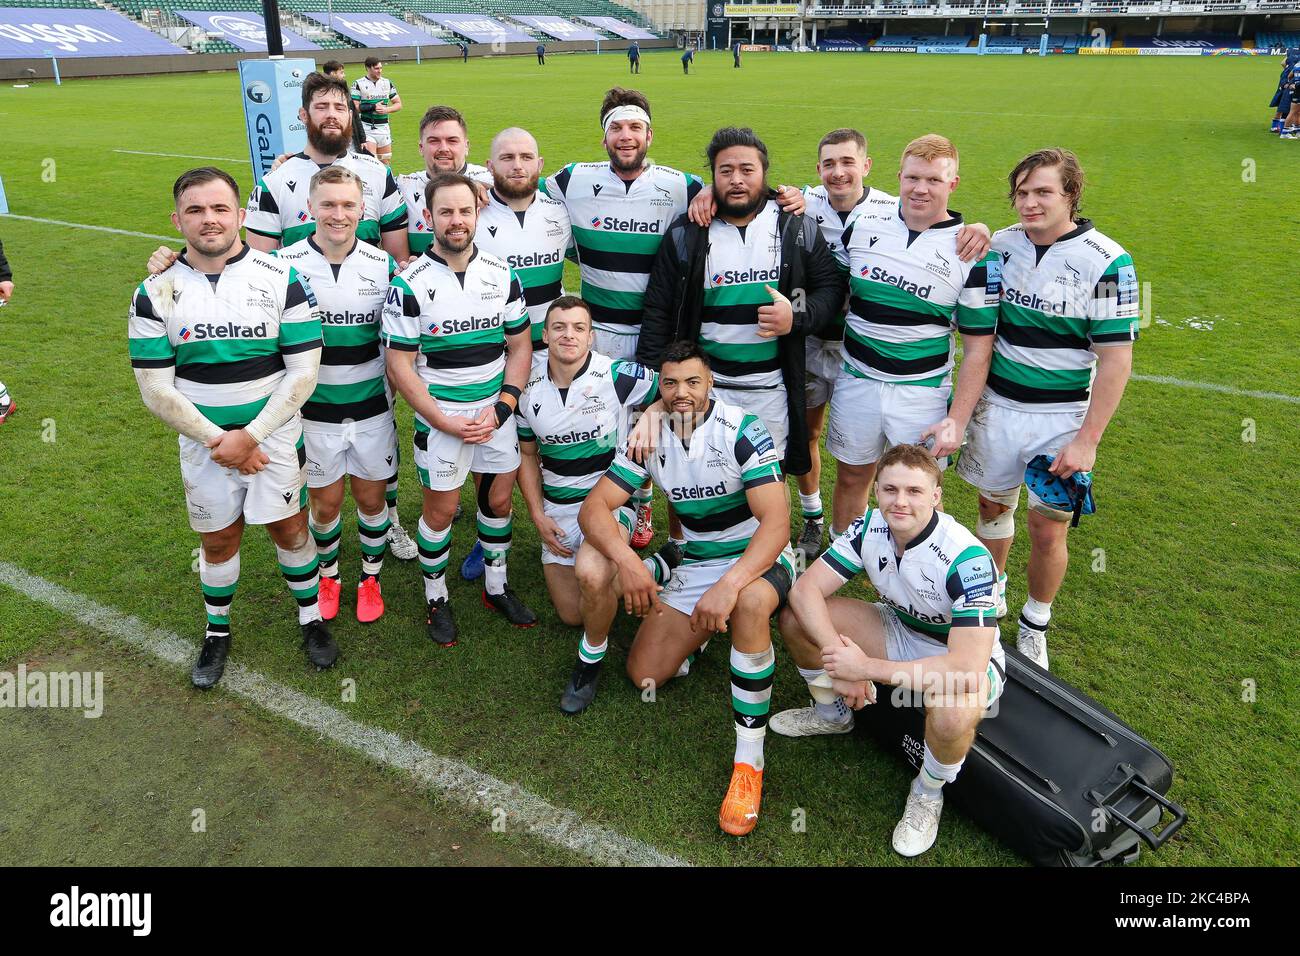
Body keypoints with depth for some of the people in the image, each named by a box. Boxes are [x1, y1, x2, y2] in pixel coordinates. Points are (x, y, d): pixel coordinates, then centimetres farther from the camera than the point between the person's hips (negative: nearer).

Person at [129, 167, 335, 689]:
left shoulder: (282, 280, -10)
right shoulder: (155, 293, -6)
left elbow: (303, 372, -12)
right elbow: (156, 389, -6)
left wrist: (251, 435, -16)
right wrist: (217, 440, -13)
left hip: (274, 434, -1)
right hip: (203, 441, 2)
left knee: (289, 528, 9)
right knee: (218, 541, 13)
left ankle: (311, 617, 31)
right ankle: (217, 631, 35)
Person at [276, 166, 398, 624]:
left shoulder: (383, 265, -3)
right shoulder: (285, 264, -9)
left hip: (371, 407, 1)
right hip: (315, 410, -1)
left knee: (371, 500, 12)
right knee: (324, 504, 12)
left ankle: (371, 578, 35)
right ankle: (327, 577, 38)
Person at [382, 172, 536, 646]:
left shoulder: (502, 274, -1)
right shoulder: (410, 283, -12)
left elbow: (520, 345, 3)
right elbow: (400, 364, -11)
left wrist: (501, 408, -9)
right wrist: (443, 421, -16)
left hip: (497, 409, 4)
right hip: (440, 413, -3)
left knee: (499, 498, 13)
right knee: (441, 509, 5)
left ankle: (496, 587, 33)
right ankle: (436, 598, 25)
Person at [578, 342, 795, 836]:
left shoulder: (742, 431, -20)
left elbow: (776, 522, -29)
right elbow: (594, 508, -10)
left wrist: (728, 585, -44)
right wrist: (627, 560, -31)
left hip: (758, 558, -5)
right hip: (696, 564, 5)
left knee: (749, 602, -41)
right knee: (645, 674, -1)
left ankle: (749, 760, -29)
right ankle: (705, 627, 29)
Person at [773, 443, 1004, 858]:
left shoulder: (967, 558, -33)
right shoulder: (869, 528, -17)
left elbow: (967, 667, -40)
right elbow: (805, 589, -18)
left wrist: (867, 668, -37)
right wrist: (837, 655, -33)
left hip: (962, 657, -5)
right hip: (900, 632, 5)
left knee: (951, 715, -41)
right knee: (796, 618, -11)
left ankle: (929, 791, -3)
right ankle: (832, 713, 18)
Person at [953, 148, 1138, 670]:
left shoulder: (1106, 262, -14)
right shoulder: (1000, 245, 0)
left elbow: (1116, 359, -14)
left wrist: (1087, 440, -17)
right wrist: (962, 407, 6)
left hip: (1060, 416, -4)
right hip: (995, 404, 4)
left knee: (1047, 529, 3)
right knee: (993, 506, 17)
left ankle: (1034, 626, 25)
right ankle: (992, 589, 42)